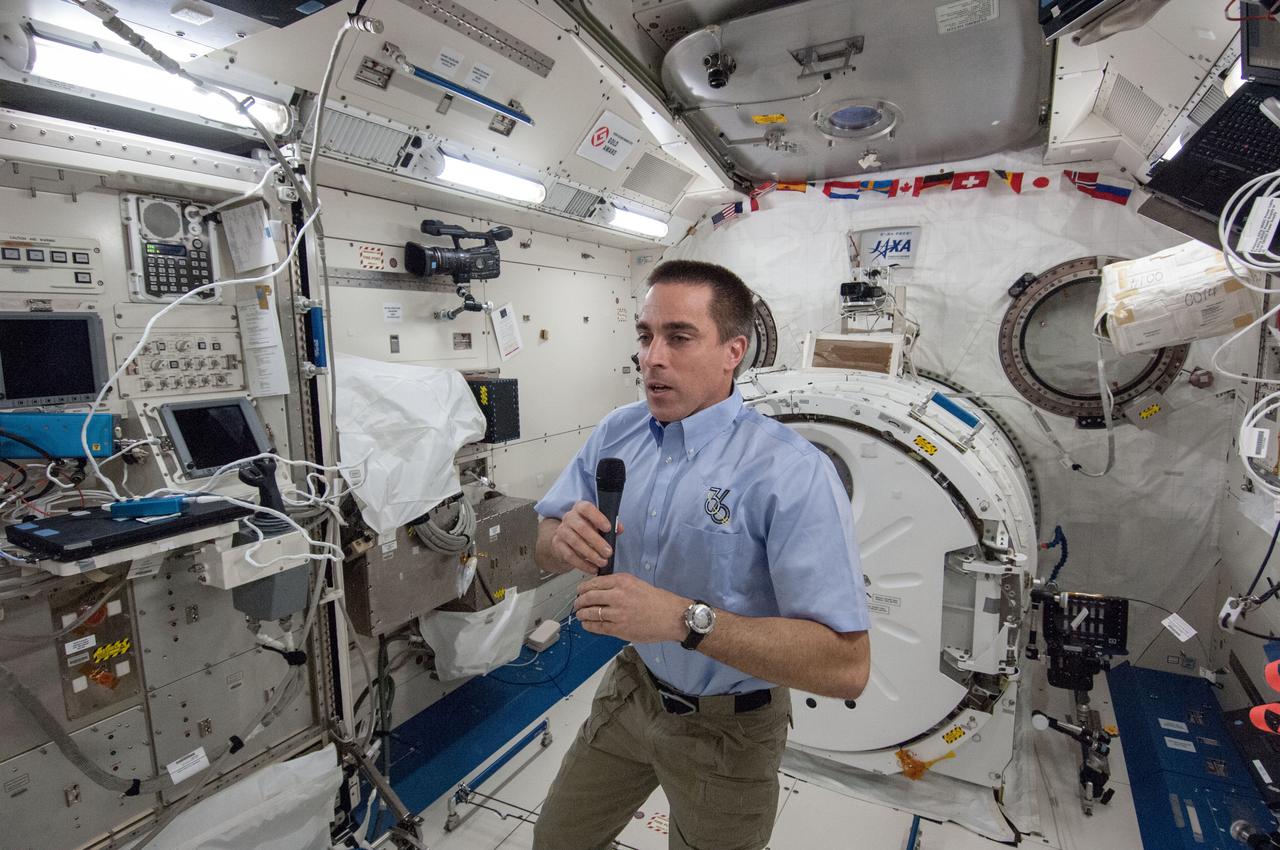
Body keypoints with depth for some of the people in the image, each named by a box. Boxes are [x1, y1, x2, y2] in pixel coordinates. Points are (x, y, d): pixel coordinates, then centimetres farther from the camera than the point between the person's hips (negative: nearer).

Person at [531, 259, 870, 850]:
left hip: (727, 729, -4)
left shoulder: (792, 473, -27)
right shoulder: (616, 433, -8)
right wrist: (563, 539, -27)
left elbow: (847, 667, -30)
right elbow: (544, 551, -3)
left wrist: (684, 618, -39)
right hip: (634, 685, 5)